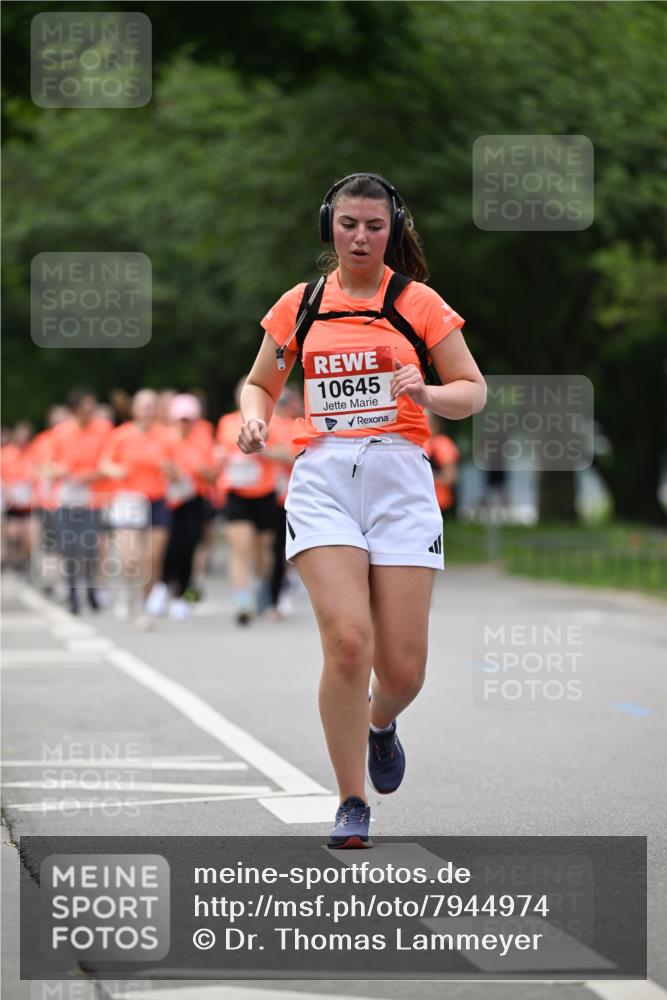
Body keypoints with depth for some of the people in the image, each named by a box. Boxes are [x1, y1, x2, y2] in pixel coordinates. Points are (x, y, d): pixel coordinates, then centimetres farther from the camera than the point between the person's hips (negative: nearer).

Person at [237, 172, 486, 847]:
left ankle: (380, 723, 34)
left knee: (402, 668, -5)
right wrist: (254, 417, 0)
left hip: (400, 479, 0)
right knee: (347, 640, -19)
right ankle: (351, 804, -6)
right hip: (322, 480, 0)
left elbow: (473, 390, 7)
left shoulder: (418, 303, 6)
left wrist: (427, 394, -14)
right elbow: (260, 382, 23)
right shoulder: (300, 305, 11)